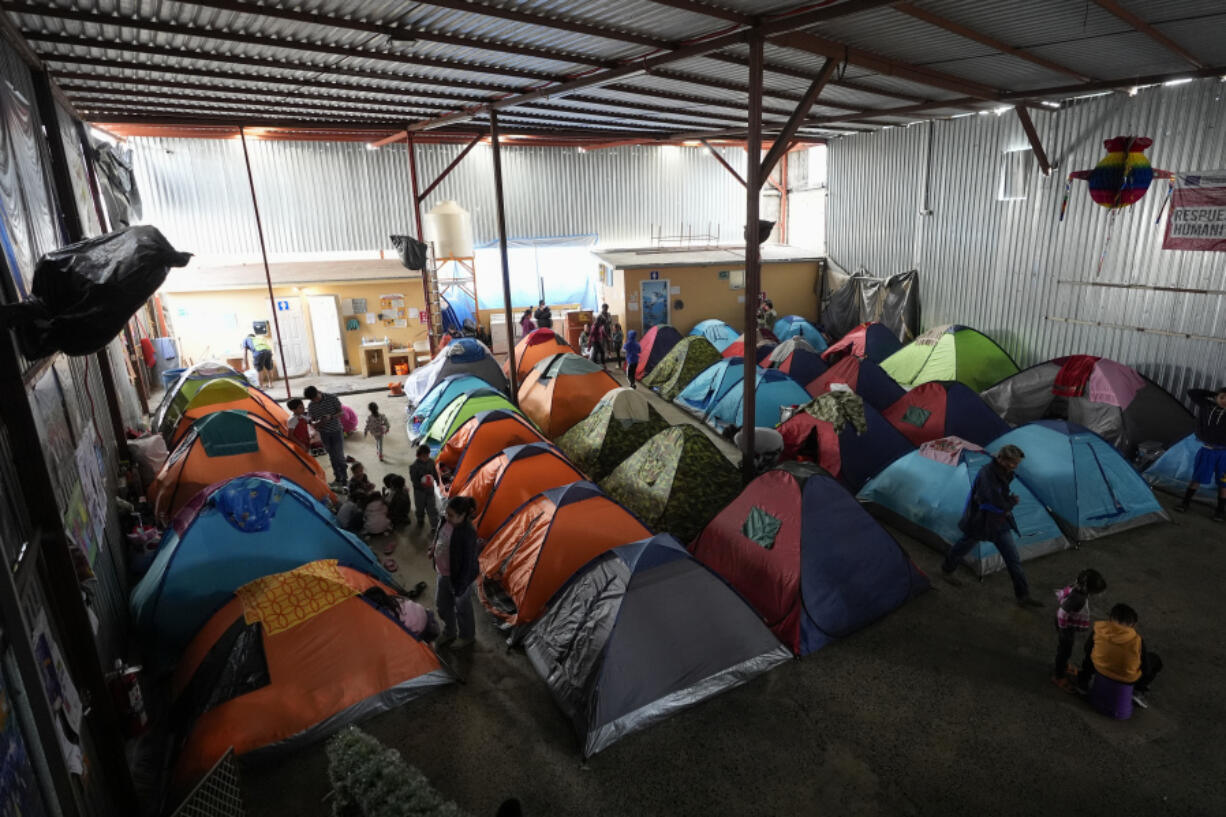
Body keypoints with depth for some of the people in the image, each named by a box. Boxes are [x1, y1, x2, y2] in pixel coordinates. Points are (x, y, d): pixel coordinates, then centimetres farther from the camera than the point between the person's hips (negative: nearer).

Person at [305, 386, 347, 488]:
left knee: (339, 455, -3)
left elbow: (341, 412, -9)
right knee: (332, 456, 13)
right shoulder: (310, 406, -6)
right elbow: (312, 420, 2)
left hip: (336, 431, -3)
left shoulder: (332, 398, -14)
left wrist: (331, 417, -28)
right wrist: (316, 423, -23)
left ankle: (343, 479, 7)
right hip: (324, 433, 3)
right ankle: (337, 478, 27)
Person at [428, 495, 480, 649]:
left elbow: (468, 561, -27)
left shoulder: (467, 533, -34)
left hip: (458, 577, -8)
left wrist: (460, 586, -21)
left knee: (462, 607, 17)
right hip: (443, 573, 8)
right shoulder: (446, 521, -12)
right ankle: (448, 633, 51)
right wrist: (433, 550, 8)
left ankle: (467, 636, 43)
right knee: (443, 604, 25)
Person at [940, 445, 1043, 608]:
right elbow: (997, 504, -31)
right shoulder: (986, 474, -30)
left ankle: (1023, 596, 14)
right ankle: (947, 570, 44)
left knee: (1013, 559, 5)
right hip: (980, 522, -7)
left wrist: (1009, 502, -4)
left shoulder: (1004, 474, -2)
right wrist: (1012, 502, -13)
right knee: (963, 547, 16)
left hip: (1000, 524, 7)